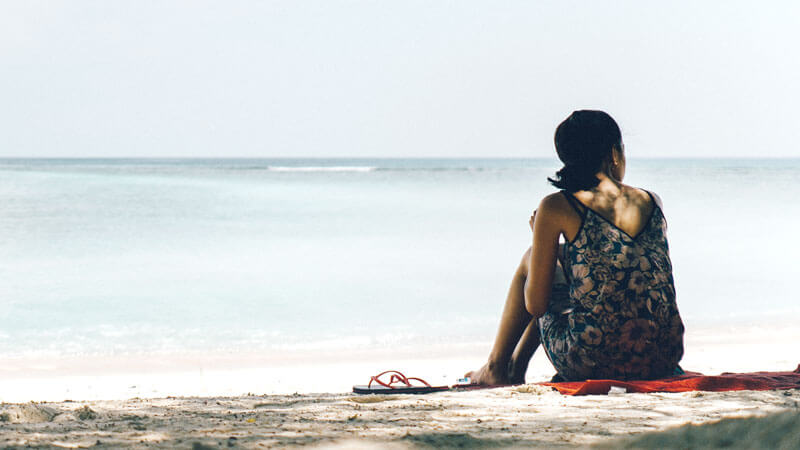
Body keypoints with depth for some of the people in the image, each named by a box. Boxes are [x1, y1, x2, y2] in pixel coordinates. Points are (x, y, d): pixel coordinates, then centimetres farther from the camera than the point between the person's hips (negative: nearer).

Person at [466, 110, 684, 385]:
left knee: (530, 261, 23)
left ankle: (496, 368, 36)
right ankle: (516, 368, 44)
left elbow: (536, 305, -1)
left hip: (595, 360, -5)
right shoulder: (652, 202, 7)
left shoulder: (556, 208, -6)